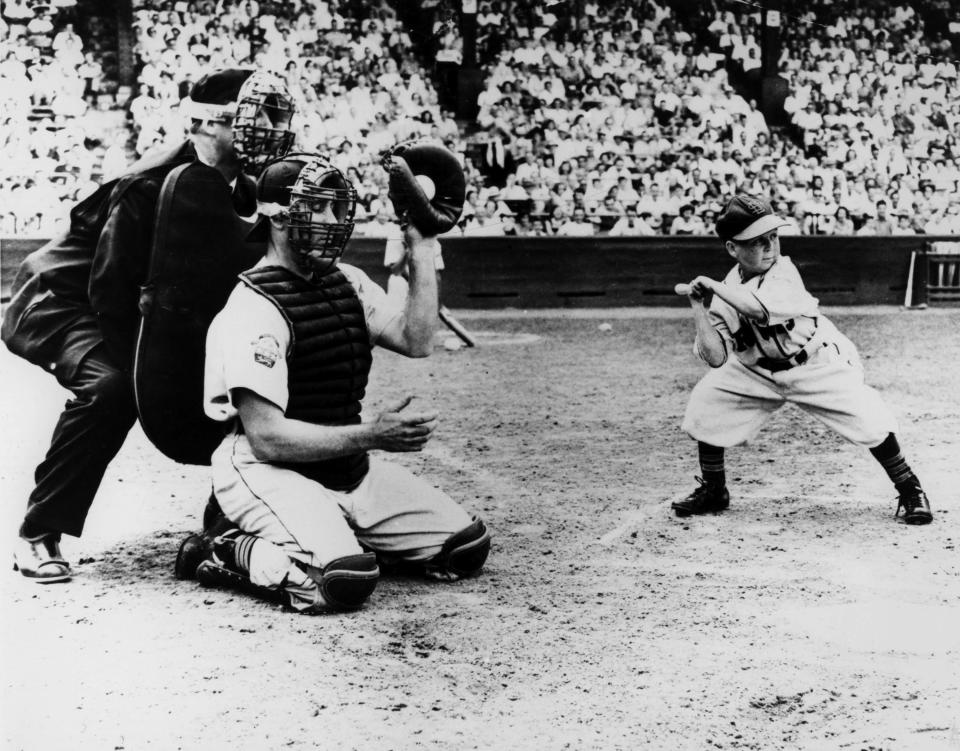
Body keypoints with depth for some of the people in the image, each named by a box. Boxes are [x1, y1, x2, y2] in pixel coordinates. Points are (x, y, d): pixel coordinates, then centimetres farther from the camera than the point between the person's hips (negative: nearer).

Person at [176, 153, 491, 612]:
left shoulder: (348, 282, 11)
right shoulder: (253, 309, -17)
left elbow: (415, 341, -2)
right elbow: (267, 438, -22)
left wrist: (421, 253, -5)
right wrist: (371, 436, -25)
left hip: (347, 466, 8)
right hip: (267, 472, -8)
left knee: (467, 547, 1)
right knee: (344, 581, -33)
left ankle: (335, 538, 13)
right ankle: (226, 551, -7)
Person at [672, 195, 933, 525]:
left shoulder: (783, 271, -20)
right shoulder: (725, 294, -9)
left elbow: (759, 308, -41)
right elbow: (716, 358, -14)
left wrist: (713, 285, -30)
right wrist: (700, 309, -20)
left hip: (819, 366, -4)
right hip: (758, 372, 4)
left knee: (868, 420, -22)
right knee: (705, 403, -4)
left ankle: (910, 490, -1)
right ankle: (713, 491, 16)